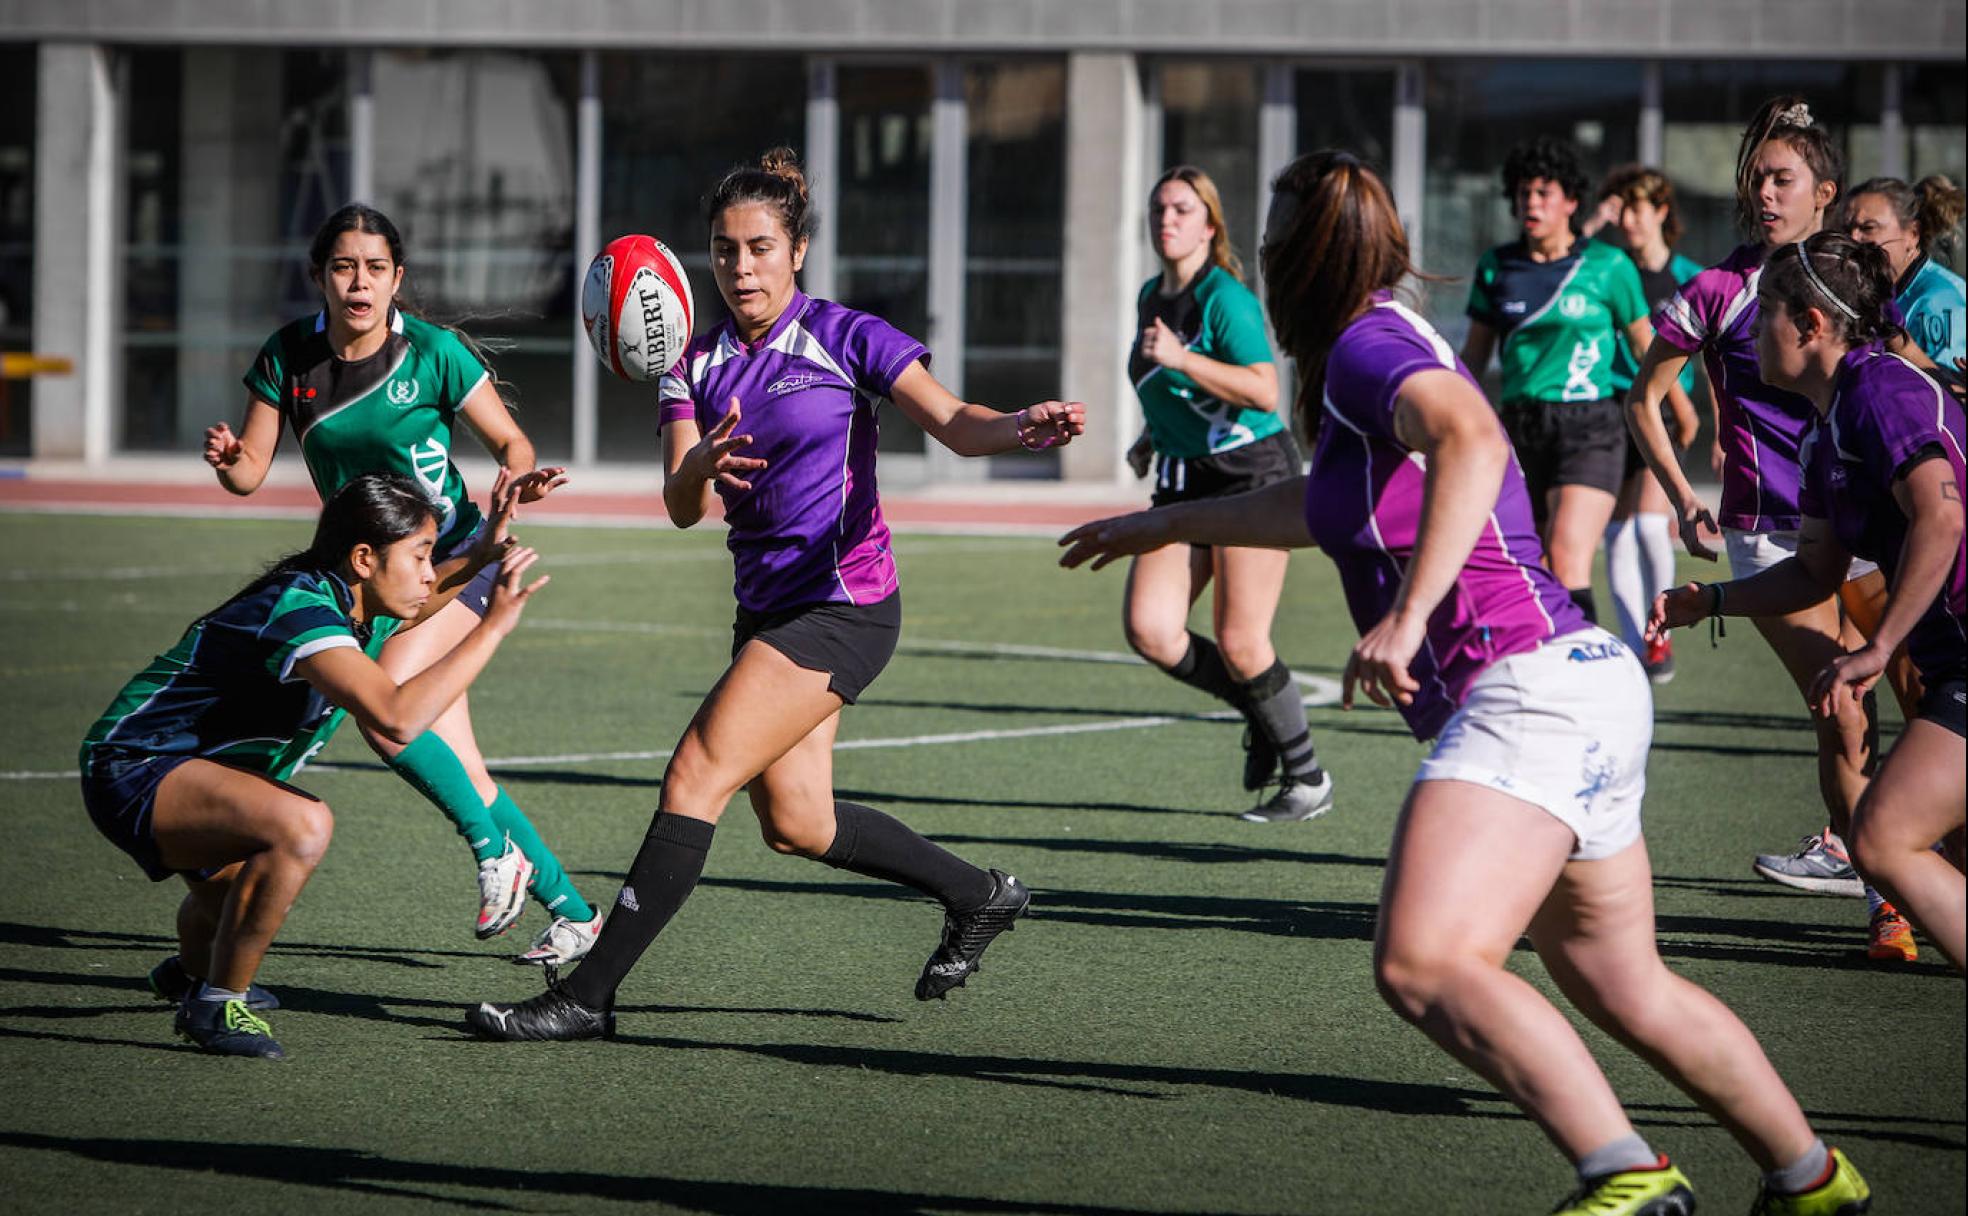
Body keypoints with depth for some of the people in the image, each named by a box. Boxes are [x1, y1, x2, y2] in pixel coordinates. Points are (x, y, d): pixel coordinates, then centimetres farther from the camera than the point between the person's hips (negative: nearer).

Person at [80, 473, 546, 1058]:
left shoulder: (359, 608, 0)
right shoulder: (300, 608, -29)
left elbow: (405, 609, 29)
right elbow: (398, 716, -43)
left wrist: (479, 555, 11)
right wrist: (494, 624, -37)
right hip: (131, 768, -10)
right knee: (301, 825, -33)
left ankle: (194, 971, 70)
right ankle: (216, 1004, -17)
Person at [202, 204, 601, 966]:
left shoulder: (434, 353, -15)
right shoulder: (288, 356, -4)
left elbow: (508, 439, -5)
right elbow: (251, 471, -3)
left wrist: (519, 478, -27)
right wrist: (227, 458, -26)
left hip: (456, 560, -5)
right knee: (462, 773, 2)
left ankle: (497, 850, -8)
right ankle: (571, 910, 16)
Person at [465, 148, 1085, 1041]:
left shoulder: (846, 337, -6)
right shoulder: (697, 362, 7)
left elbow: (956, 426, -12)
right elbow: (681, 507, -3)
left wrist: (1024, 428, -34)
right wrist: (702, 464, -27)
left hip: (843, 606, -7)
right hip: (767, 608, 7)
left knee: (697, 774, -15)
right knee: (796, 824, 12)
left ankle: (586, 995, -14)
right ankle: (978, 896, 33)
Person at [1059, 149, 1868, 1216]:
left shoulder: (1369, 348, -8)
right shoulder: (1391, 349, 22)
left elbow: (1470, 442, -31)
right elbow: (1325, 507, 42)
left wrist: (1408, 615, -38)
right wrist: (1167, 524, 51)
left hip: (1528, 689, -10)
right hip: (1589, 688, 10)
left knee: (1423, 964, -24)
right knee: (1624, 989, 19)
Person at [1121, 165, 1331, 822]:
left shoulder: (1226, 297, -13)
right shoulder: (1151, 296, 12)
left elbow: (1264, 391, -24)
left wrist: (1180, 358, -28)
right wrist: (1155, 435, 18)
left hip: (1251, 473, -8)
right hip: (1181, 483, 8)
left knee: (1239, 644, -8)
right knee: (1149, 628, -8)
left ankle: (1308, 778, 10)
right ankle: (1260, 714, 15)